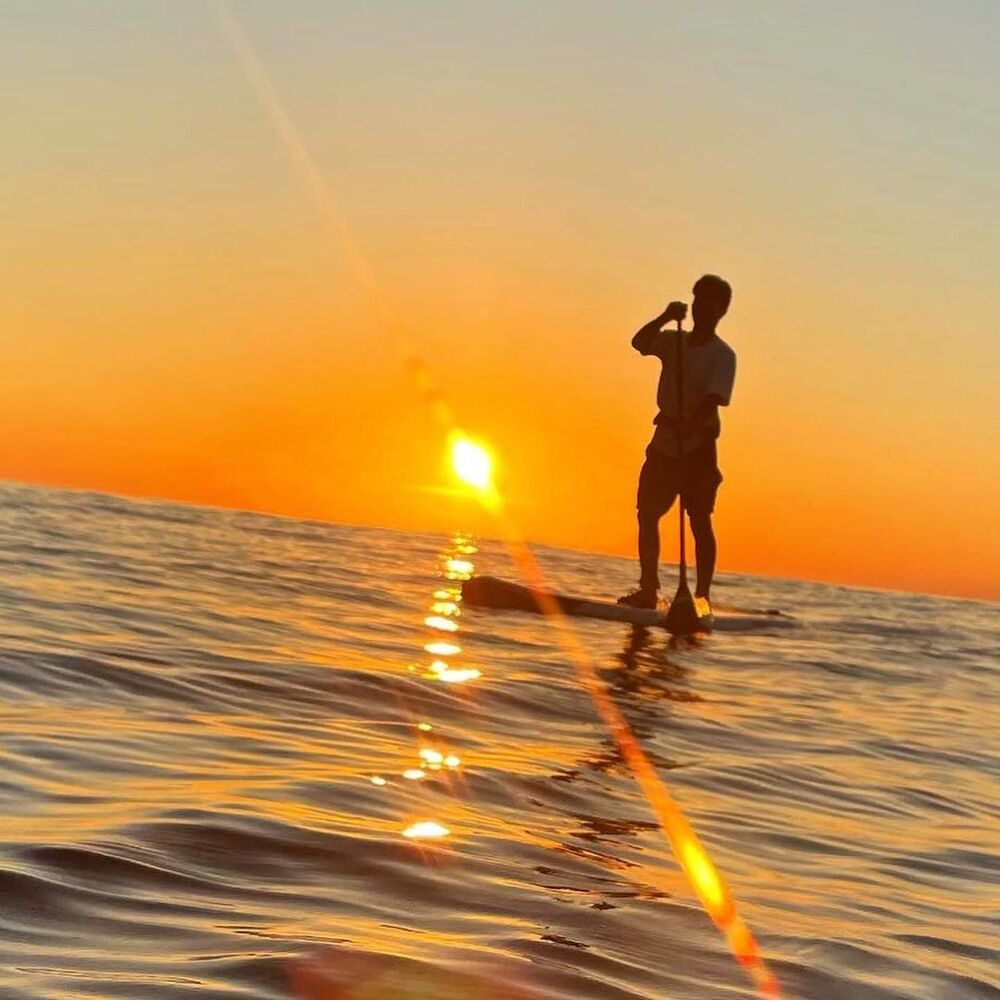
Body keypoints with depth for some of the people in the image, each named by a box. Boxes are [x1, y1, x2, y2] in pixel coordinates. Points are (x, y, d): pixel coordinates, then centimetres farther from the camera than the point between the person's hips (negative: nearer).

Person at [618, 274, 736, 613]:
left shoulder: (722, 354, -6)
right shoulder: (673, 341, 10)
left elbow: (714, 398, -19)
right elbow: (639, 342, -6)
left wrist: (691, 425, -35)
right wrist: (665, 318, -20)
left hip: (698, 448, -6)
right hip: (664, 444, 6)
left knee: (700, 521, -8)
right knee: (647, 515, 7)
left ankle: (702, 596, -8)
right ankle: (648, 589, 15)